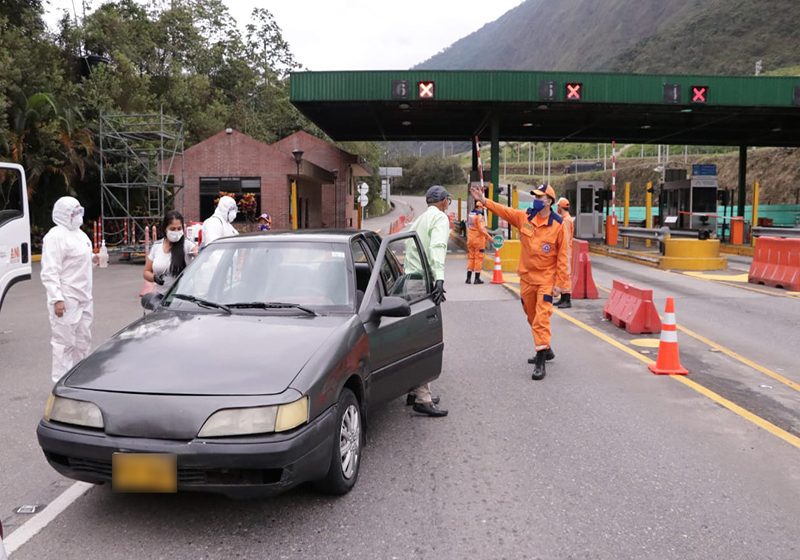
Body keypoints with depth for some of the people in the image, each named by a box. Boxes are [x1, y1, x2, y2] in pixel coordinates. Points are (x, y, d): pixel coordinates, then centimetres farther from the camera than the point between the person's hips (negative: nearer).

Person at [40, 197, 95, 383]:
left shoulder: (79, 234, 16)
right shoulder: (56, 236, -14)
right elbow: (50, 272, -20)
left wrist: (92, 258, 12)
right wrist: (57, 299, -25)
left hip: (84, 298, 9)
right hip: (67, 300, -9)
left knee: (83, 340, 15)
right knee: (65, 342, -5)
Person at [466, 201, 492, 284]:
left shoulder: (469, 215, 9)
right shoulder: (479, 216, -15)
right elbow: (481, 229, -19)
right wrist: (488, 237, -12)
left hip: (470, 240, 7)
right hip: (478, 240, -7)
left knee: (470, 258, 13)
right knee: (478, 258, 0)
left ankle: (468, 278, 12)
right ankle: (477, 279, 1)